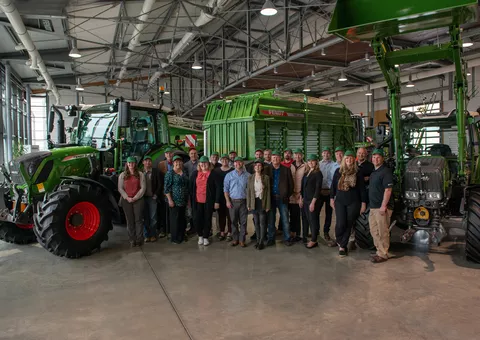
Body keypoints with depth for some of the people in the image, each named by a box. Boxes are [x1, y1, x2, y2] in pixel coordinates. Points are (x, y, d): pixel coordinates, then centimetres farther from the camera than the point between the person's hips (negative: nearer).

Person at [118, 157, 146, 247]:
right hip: (126, 200, 1)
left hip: (138, 199, -1)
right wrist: (127, 198, -9)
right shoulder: (122, 175, 6)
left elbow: (143, 188, -2)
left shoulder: (140, 174, 3)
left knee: (138, 219, -1)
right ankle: (132, 240, 12)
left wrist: (135, 198, -10)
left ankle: (139, 239, 6)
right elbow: (120, 188, 3)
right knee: (130, 220, 5)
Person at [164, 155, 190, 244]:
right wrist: (170, 200, -16)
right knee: (175, 219, 1)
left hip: (183, 200, 6)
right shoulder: (170, 173, -7)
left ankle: (181, 236, 23)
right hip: (174, 200, -6)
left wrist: (188, 199, 14)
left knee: (182, 219, 11)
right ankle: (174, 238, 12)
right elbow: (167, 188, -11)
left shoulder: (184, 173, 11)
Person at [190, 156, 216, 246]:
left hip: (208, 201, -2)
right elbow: (191, 187, 9)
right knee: (197, 219, 6)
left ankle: (206, 237, 21)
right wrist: (191, 199, 4)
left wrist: (216, 201, -8)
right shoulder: (195, 173, 6)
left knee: (207, 219, 7)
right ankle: (200, 236, 25)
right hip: (197, 201, 2)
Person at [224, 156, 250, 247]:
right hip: (233, 201, 1)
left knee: (243, 222, 3)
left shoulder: (247, 176, 3)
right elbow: (226, 189, 5)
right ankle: (235, 239, 18)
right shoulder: (229, 175, 5)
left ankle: (242, 240, 12)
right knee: (234, 221, 6)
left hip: (244, 201, -1)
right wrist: (227, 201, -4)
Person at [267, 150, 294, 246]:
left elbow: (291, 183, 4)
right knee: (270, 220, 7)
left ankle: (286, 239, 13)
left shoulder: (286, 170, 4)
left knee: (285, 220, 3)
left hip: (282, 198, -1)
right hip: (271, 198, 1)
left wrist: (288, 195, -1)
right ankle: (271, 239, 16)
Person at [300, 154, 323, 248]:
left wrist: (313, 202, -17)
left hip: (314, 200, -6)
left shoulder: (318, 173, -7)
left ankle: (314, 240, 8)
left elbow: (318, 189, -13)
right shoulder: (306, 173, 13)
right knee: (309, 220, 9)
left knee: (313, 220, -2)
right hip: (306, 200, 6)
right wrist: (301, 199, 10)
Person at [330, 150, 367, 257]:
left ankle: (342, 246, 16)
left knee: (348, 225, 3)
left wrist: (363, 203, -2)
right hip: (340, 201, 1)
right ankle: (339, 240, 20)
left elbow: (362, 189, 0)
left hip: (353, 203, 0)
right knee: (340, 224, -10)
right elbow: (333, 185, 9)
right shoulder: (338, 171, 4)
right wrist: (331, 198, 8)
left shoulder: (358, 173, -1)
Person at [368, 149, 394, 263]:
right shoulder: (373, 172, 16)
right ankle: (380, 251, 26)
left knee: (382, 232, -1)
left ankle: (383, 254, 8)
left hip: (382, 207, -9)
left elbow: (388, 189, -18)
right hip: (373, 207, 9)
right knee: (374, 231, 15)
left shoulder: (385, 171, -12)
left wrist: (383, 206, -22)